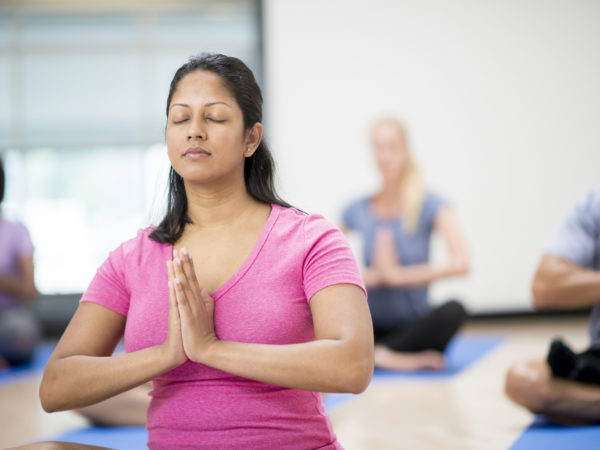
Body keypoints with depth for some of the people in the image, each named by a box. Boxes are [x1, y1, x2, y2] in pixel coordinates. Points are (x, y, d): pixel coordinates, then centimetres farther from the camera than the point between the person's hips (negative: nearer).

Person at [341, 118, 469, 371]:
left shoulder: (430, 206, -4)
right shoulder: (358, 211, 3)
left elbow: (461, 264, -18)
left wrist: (397, 275, -17)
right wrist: (365, 277, -15)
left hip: (415, 326, -2)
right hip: (373, 327, 2)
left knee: (454, 311, -33)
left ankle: (379, 354, -21)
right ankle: (404, 358, -22)